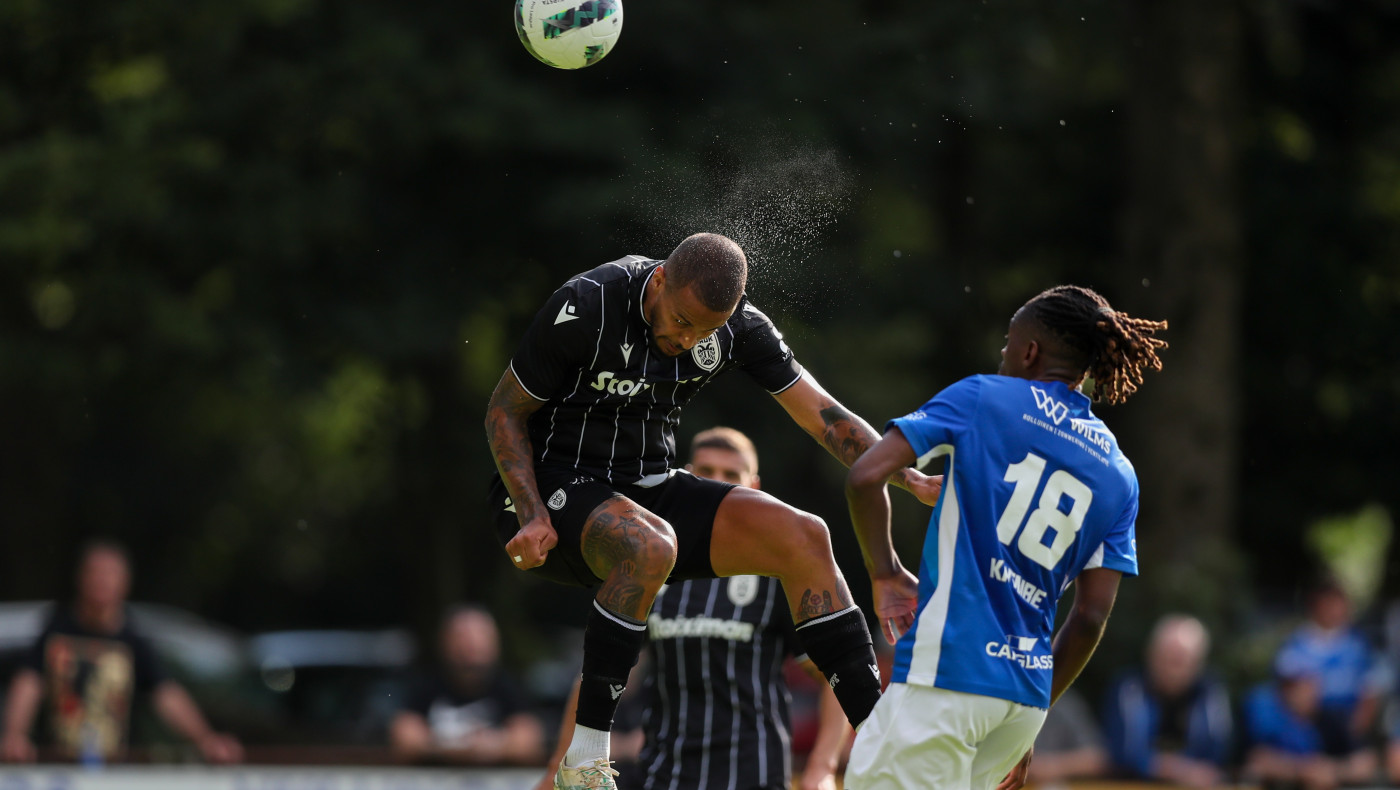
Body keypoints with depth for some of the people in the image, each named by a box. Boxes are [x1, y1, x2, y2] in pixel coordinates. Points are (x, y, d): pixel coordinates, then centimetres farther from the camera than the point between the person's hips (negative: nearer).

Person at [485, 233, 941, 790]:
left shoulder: (737, 326, -7)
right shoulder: (585, 307, -22)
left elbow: (822, 414, -4)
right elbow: (505, 412, -11)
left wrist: (909, 478, -18)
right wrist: (533, 516, -22)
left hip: (648, 488, 6)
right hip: (549, 491, -6)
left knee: (803, 537, -11)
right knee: (652, 546, -38)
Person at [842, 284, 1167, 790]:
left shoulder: (982, 398, 2)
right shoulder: (1117, 474, 13)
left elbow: (866, 476, -9)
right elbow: (1092, 616, 9)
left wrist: (885, 573, 5)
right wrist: (1028, 725, 16)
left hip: (948, 672, -6)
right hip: (1025, 698, 6)